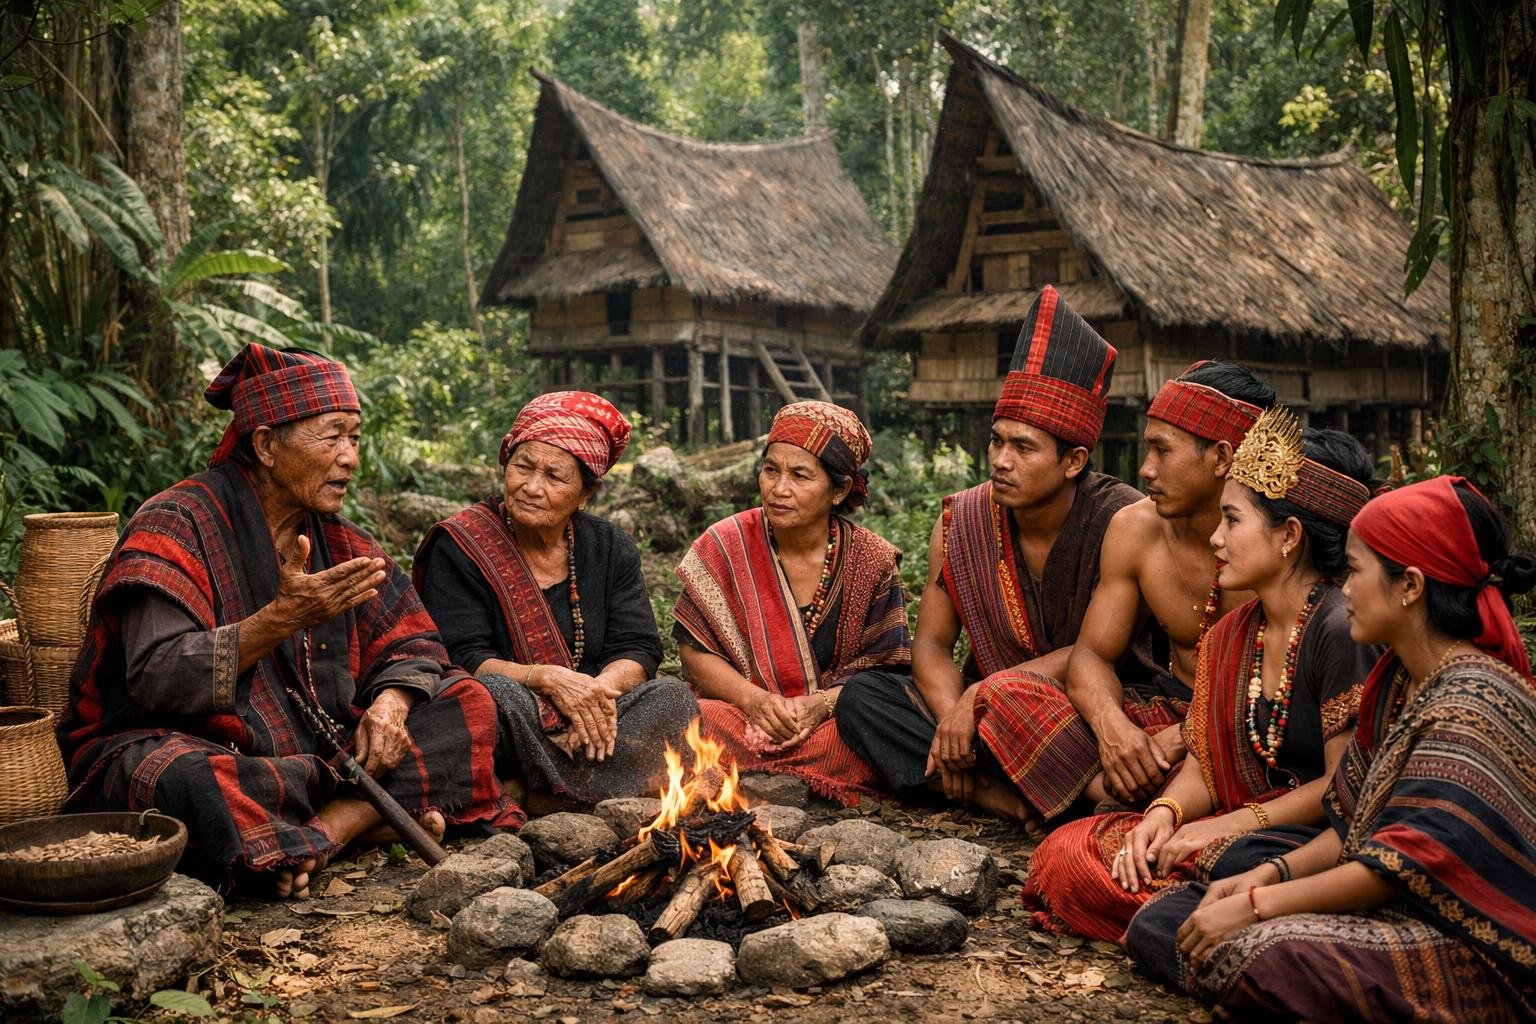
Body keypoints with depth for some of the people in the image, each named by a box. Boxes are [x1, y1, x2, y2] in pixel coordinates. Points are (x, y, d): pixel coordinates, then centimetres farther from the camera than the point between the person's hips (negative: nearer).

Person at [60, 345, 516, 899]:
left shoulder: (337, 539, 9)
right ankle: (376, 807, -19)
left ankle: (327, 827, -23)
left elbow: (410, 644, 8)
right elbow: (157, 679, -23)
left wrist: (389, 704, -15)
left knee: (468, 705, -6)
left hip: (300, 754, 7)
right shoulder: (176, 525, -12)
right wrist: (282, 618, -33)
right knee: (185, 781, -41)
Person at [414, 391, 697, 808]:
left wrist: (601, 688, -23)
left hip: (587, 725, 4)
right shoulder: (459, 546, -3)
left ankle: (541, 800, -28)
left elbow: (638, 649, 0)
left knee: (671, 696, -23)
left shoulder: (611, 549, 9)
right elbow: (462, 659, -13)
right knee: (496, 692, -36)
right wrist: (547, 679, -29)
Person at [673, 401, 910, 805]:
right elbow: (695, 650, 0)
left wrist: (823, 703, -20)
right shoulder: (724, 546, 0)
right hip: (740, 713, 0)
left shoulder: (872, 561, 0)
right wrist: (752, 698, -18)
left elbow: (886, 665, -1)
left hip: (835, 719, 1)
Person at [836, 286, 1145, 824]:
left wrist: (979, 696, -23)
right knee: (861, 696, -16)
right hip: (988, 722, 6)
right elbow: (931, 643, 1)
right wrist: (952, 719, -20)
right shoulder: (960, 522, 0)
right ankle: (1014, 800, -23)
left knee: (1007, 699, -38)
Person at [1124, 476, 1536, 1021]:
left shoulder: (1473, 707, -18)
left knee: (1260, 952, -36)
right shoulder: (1398, 681, 11)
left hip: (1472, 953, -9)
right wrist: (1271, 873, -2)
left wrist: (1256, 905, -20)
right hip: (1392, 912, 9)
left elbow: (1406, 864, -23)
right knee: (1158, 921, -2)